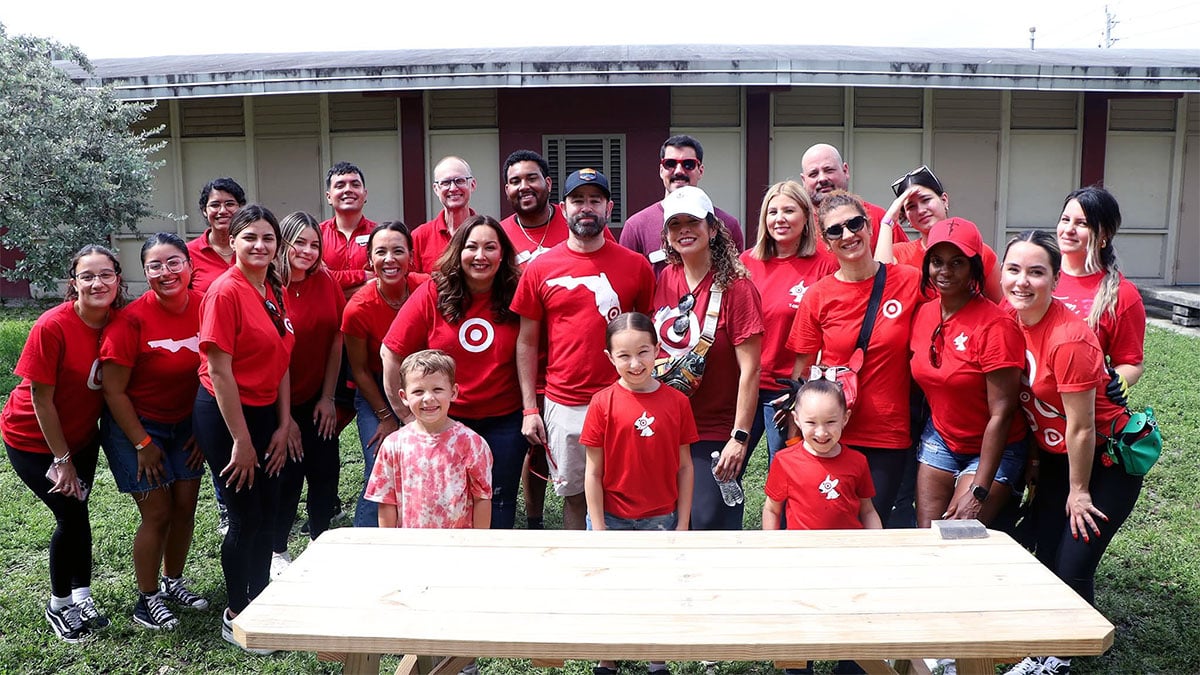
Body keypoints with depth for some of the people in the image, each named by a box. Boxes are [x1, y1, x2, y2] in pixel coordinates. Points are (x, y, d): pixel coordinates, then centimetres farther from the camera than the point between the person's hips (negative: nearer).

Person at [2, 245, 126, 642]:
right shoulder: (52, 326, -27)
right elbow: (41, 398, -21)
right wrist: (61, 459, -15)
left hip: (81, 435, 4)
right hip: (33, 438, -4)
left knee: (76, 514, 7)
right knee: (72, 515, -4)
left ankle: (80, 599, 24)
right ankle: (59, 605, 18)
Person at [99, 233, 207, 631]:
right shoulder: (132, 319, -22)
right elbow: (113, 391, -16)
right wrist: (143, 443, -12)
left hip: (184, 424, 4)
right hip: (135, 425, -4)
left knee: (186, 505, 8)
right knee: (157, 514, -1)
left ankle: (172, 582, 31)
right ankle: (147, 600, 18)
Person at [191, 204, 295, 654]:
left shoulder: (275, 291, 6)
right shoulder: (225, 292, -17)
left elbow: (281, 362, 8)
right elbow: (219, 370, -18)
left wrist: (282, 426, 4)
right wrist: (241, 440, -17)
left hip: (265, 411, 7)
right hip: (225, 415, -7)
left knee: (267, 512, 13)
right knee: (245, 518, 2)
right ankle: (236, 617, 21)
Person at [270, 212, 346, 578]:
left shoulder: (326, 282, -2)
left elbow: (335, 341, 3)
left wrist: (328, 397, -1)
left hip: (318, 401, 4)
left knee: (326, 473, 7)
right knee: (286, 478, 4)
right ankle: (277, 552, 25)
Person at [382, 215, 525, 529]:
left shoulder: (516, 295, -6)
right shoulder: (432, 294, -9)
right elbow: (392, 353, -6)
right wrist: (408, 415, -4)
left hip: (504, 421, 1)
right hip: (444, 420, 0)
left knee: (499, 507, 11)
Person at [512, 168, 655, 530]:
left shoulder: (636, 265, 2)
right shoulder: (541, 268, 2)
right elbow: (527, 342, 6)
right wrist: (529, 409, 2)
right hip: (563, 405, 1)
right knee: (574, 495, 11)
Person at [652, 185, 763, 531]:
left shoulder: (735, 287, -13)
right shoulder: (664, 280, 3)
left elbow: (750, 369, -15)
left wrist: (740, 438, -17)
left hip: (716, 434, -5)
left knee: (710, 522, -2)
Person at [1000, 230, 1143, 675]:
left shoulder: (1070, 339, -29)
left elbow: (1081, 428, -21)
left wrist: (1078, 492, -12)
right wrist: (1033, 460, 8)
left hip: (1104, 461, -7)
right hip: (1053, 457, 7)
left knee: (1072, 567, -4)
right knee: (1045, 558, 11)